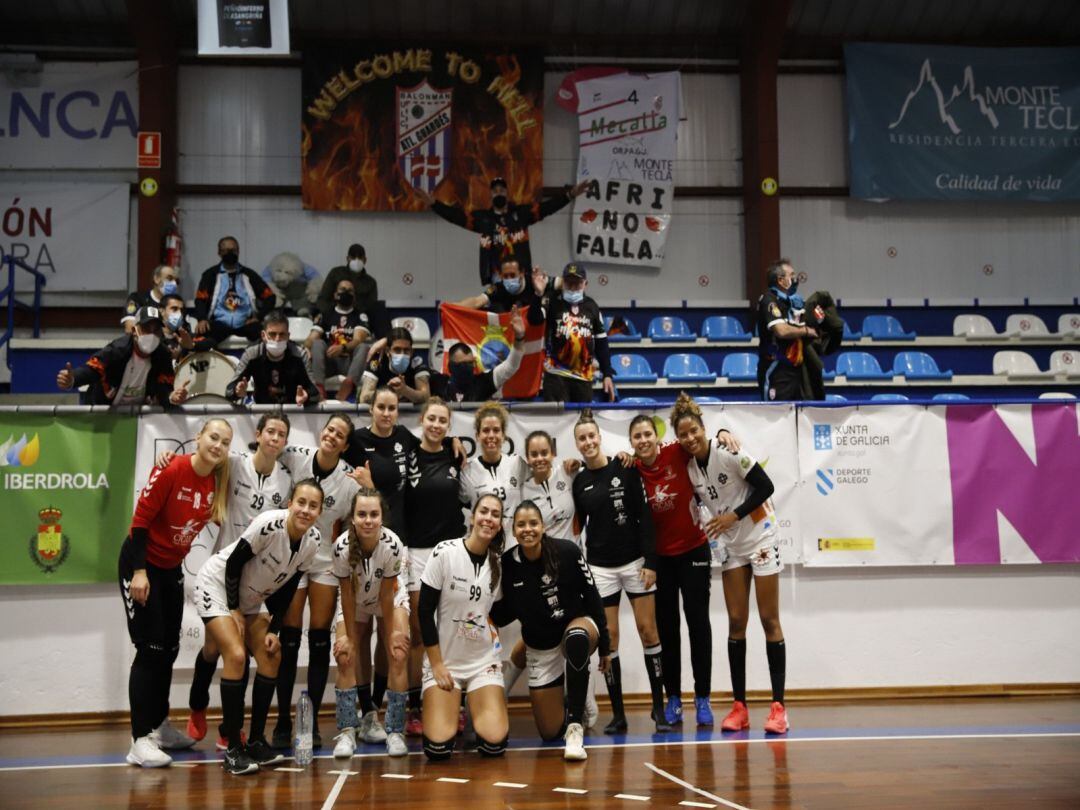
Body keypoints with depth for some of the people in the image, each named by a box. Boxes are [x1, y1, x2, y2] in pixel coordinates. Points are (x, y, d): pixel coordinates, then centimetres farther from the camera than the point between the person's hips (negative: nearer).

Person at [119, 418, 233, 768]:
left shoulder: (218, 483, -4)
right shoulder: (171, 471, -21)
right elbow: (140, 520, -19)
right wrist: (139, 571, -21)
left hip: (172, 569, 7)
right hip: (142, 565, -7)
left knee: (169, 649, 12)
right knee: (150, 649, -10)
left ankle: (159, 725, 28)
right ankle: (140, 740, -8)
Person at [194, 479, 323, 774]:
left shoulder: (313, 540, -11)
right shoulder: (269, 523, -30)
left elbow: (288, 587, -1)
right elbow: (234, 563, -21)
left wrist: (274, 629, -5)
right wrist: (234, 609, -18)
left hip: (250, 599, 7)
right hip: (217, 585, -7)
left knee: (272, 657, -2)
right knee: (236, 655, -20)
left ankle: (256, 741, 10)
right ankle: (233, 749, -14)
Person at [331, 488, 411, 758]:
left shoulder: (392, 545, -34)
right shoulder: (342, 546, -32)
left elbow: (386, 595, -22)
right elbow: (347, 595, -21)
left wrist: (391, 633, -15)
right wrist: (348, 635, -15)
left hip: (390, 599, -1)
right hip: (355, 603, 1)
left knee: (398, 654, -15)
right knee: (346, 656, -13)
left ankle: (395, 731, -7)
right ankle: (346, 730, -5)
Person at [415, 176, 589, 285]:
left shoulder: (522, 213, 8)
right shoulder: (482, 217, 10)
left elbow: (547, 207, 1)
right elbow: (456, 215, 5)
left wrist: (569, 194, -10)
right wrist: (433, 203, -5)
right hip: (495, 277, 0)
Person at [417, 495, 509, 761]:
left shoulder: (499, 563, 0)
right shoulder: (445, 552, -11)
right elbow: (425, 611, -9)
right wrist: (436, 664, -10)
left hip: (484, 660, 3)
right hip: (444, 659, -3)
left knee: (494, 743, -14)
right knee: (439, 746, -17)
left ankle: (474, 712, 20)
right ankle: (449, 712, 18)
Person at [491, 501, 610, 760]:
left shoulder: (567, 552, -19)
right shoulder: (507, 564, -14)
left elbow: (592, 596, -8)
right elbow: (503, 616, -4)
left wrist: (604, 644, -5)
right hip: (540, 648, 3)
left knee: (576, 638, -43)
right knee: (549, 732, 4)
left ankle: (575, 727, -30)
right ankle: (568, 704, 42)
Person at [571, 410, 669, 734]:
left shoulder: (625, 469, -4)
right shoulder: (579, 482, 5)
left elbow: (645, 516, -5)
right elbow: (578, 524, 11)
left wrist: (650, 561, -11)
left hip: (635, 560, -2)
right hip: (600, 567, 2)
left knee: (648, 630, -2)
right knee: (608, 636, 0)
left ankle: (659, 707, 8)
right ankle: (618, 713, 7)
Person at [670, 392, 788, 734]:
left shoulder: (729, 453, -16)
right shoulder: (689, 467, 0)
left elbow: (765, 486, -16)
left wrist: (733, 515, -18)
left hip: (760, 539, -5)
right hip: (731, 547, 5)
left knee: (769, 621, -3)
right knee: (736, 623, 2)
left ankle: (778, 706, -1)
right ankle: (739, 706, 8)